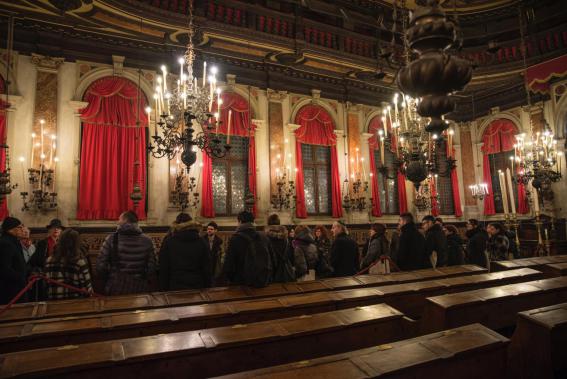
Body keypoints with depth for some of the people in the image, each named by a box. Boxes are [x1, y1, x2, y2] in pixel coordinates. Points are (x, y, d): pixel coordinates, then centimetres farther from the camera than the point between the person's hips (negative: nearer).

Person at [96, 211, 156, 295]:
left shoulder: (112, 239, -9)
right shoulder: (147, 241, -6)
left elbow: (100, 266, -8)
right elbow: (151, 268, -4)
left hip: (115, 289, -1)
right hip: (140, 290, 1)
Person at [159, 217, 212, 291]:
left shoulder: (168, 243, -1)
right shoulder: (202, 243, 0)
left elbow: (163, 270, 0)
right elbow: (207, 269, 1)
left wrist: (163, 289, 8)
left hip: (175, 288, 0)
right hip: (197, 287, 1)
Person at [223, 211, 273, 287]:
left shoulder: (235, 239, -14)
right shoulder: (264, 238, -1)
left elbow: (229, 263, -12)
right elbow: (271, 261, 5)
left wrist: (231, 278, 5)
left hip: (243, 284, -3)